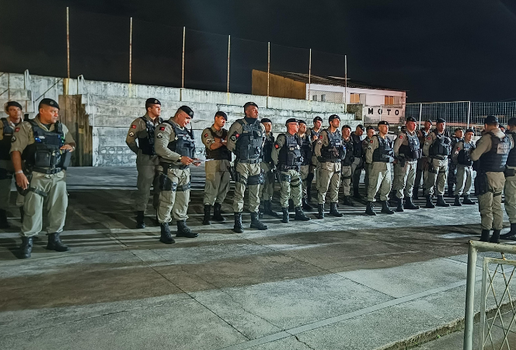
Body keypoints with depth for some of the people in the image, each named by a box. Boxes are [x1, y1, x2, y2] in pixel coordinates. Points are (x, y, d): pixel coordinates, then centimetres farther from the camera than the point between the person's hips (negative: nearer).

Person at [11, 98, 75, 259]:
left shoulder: (62, 128, 11)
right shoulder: (26, 127, -3)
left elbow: (72, 143, 23)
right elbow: (16, 150, -8)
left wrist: (70, 147, -2)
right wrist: (19, 173, -18)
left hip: (58, 176, 5)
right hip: (36, 176, -5)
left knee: (58, 208, 8)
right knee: (33, 209, -4)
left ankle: (54, 239, 21)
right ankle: (27, 242, 8)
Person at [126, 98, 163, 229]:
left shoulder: (162, 122, 9)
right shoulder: (140, 122, -5)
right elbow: (130, 140, -2)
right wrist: (140, 153, 2)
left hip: (161, 160, 5)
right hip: (146, 161, -5)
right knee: (143, 189, -3)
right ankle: (140, 218, 5)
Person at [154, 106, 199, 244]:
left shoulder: (185, 131, 19)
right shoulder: (166, 127, -8)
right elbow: (160, 148, -20)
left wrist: (193, 159, 6)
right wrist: (180, 158, -23)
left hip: (184, 170, 9)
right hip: (170, 170, -8)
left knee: (183, 201, 14)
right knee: (167, 201, -6)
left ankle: (182, 228, 26)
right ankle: (165, 232, 1)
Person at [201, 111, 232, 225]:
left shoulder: (226, 132, 21)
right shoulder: (208, 131, 7)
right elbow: (211, 146, -6)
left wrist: (219, 141, -10)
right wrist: (224, 141, -6)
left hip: (226, 163, 5)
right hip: (213, 163, -5)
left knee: (223, 189, 6)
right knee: (211, 189, -9)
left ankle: (217, 213, 16)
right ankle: (206, 215, -6)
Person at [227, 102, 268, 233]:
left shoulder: (260, 126, 10)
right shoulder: (238, 125, -8)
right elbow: (230, 144, -5)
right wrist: (240, 154, 5)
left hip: (256, 164, 6)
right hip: (242, 163, -6)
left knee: (255, 193, 10)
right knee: (239, 192, -5)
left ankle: (254, 219, 21)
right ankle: (237, 221, 0)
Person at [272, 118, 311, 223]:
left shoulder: (297, 139, 13)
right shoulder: (283, 138, -10)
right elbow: (274, 153, -9)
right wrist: (279, 165, -2)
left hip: (296, 169, 7)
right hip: (285, 170, -7)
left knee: (298, 191, 8)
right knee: (285, 192, -4)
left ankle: (298, 213, 17)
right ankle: (285, 214, 5)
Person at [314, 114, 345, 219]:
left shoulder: (339, 134, 14)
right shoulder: (324, 133, -7)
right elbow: (317, 149, -9)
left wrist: (341, 157, 17)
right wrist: (321, 159, -5)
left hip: (337, 164, 7)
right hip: (327, 164, -7)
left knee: (335, 187, 12)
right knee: (323, 188, -6)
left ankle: (333, 208, 22)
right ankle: (320, 210, -2)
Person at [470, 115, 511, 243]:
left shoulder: (487, 138, -15)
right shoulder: (507, 139, 8)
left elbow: (474, 156, -20)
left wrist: (471, 153, 4)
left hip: (487, 176, -7)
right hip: (500, 177, 7)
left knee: (486, 208, -2)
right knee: (497, 207, 13)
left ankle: (485, 236, 1)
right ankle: (496, 236, 18)